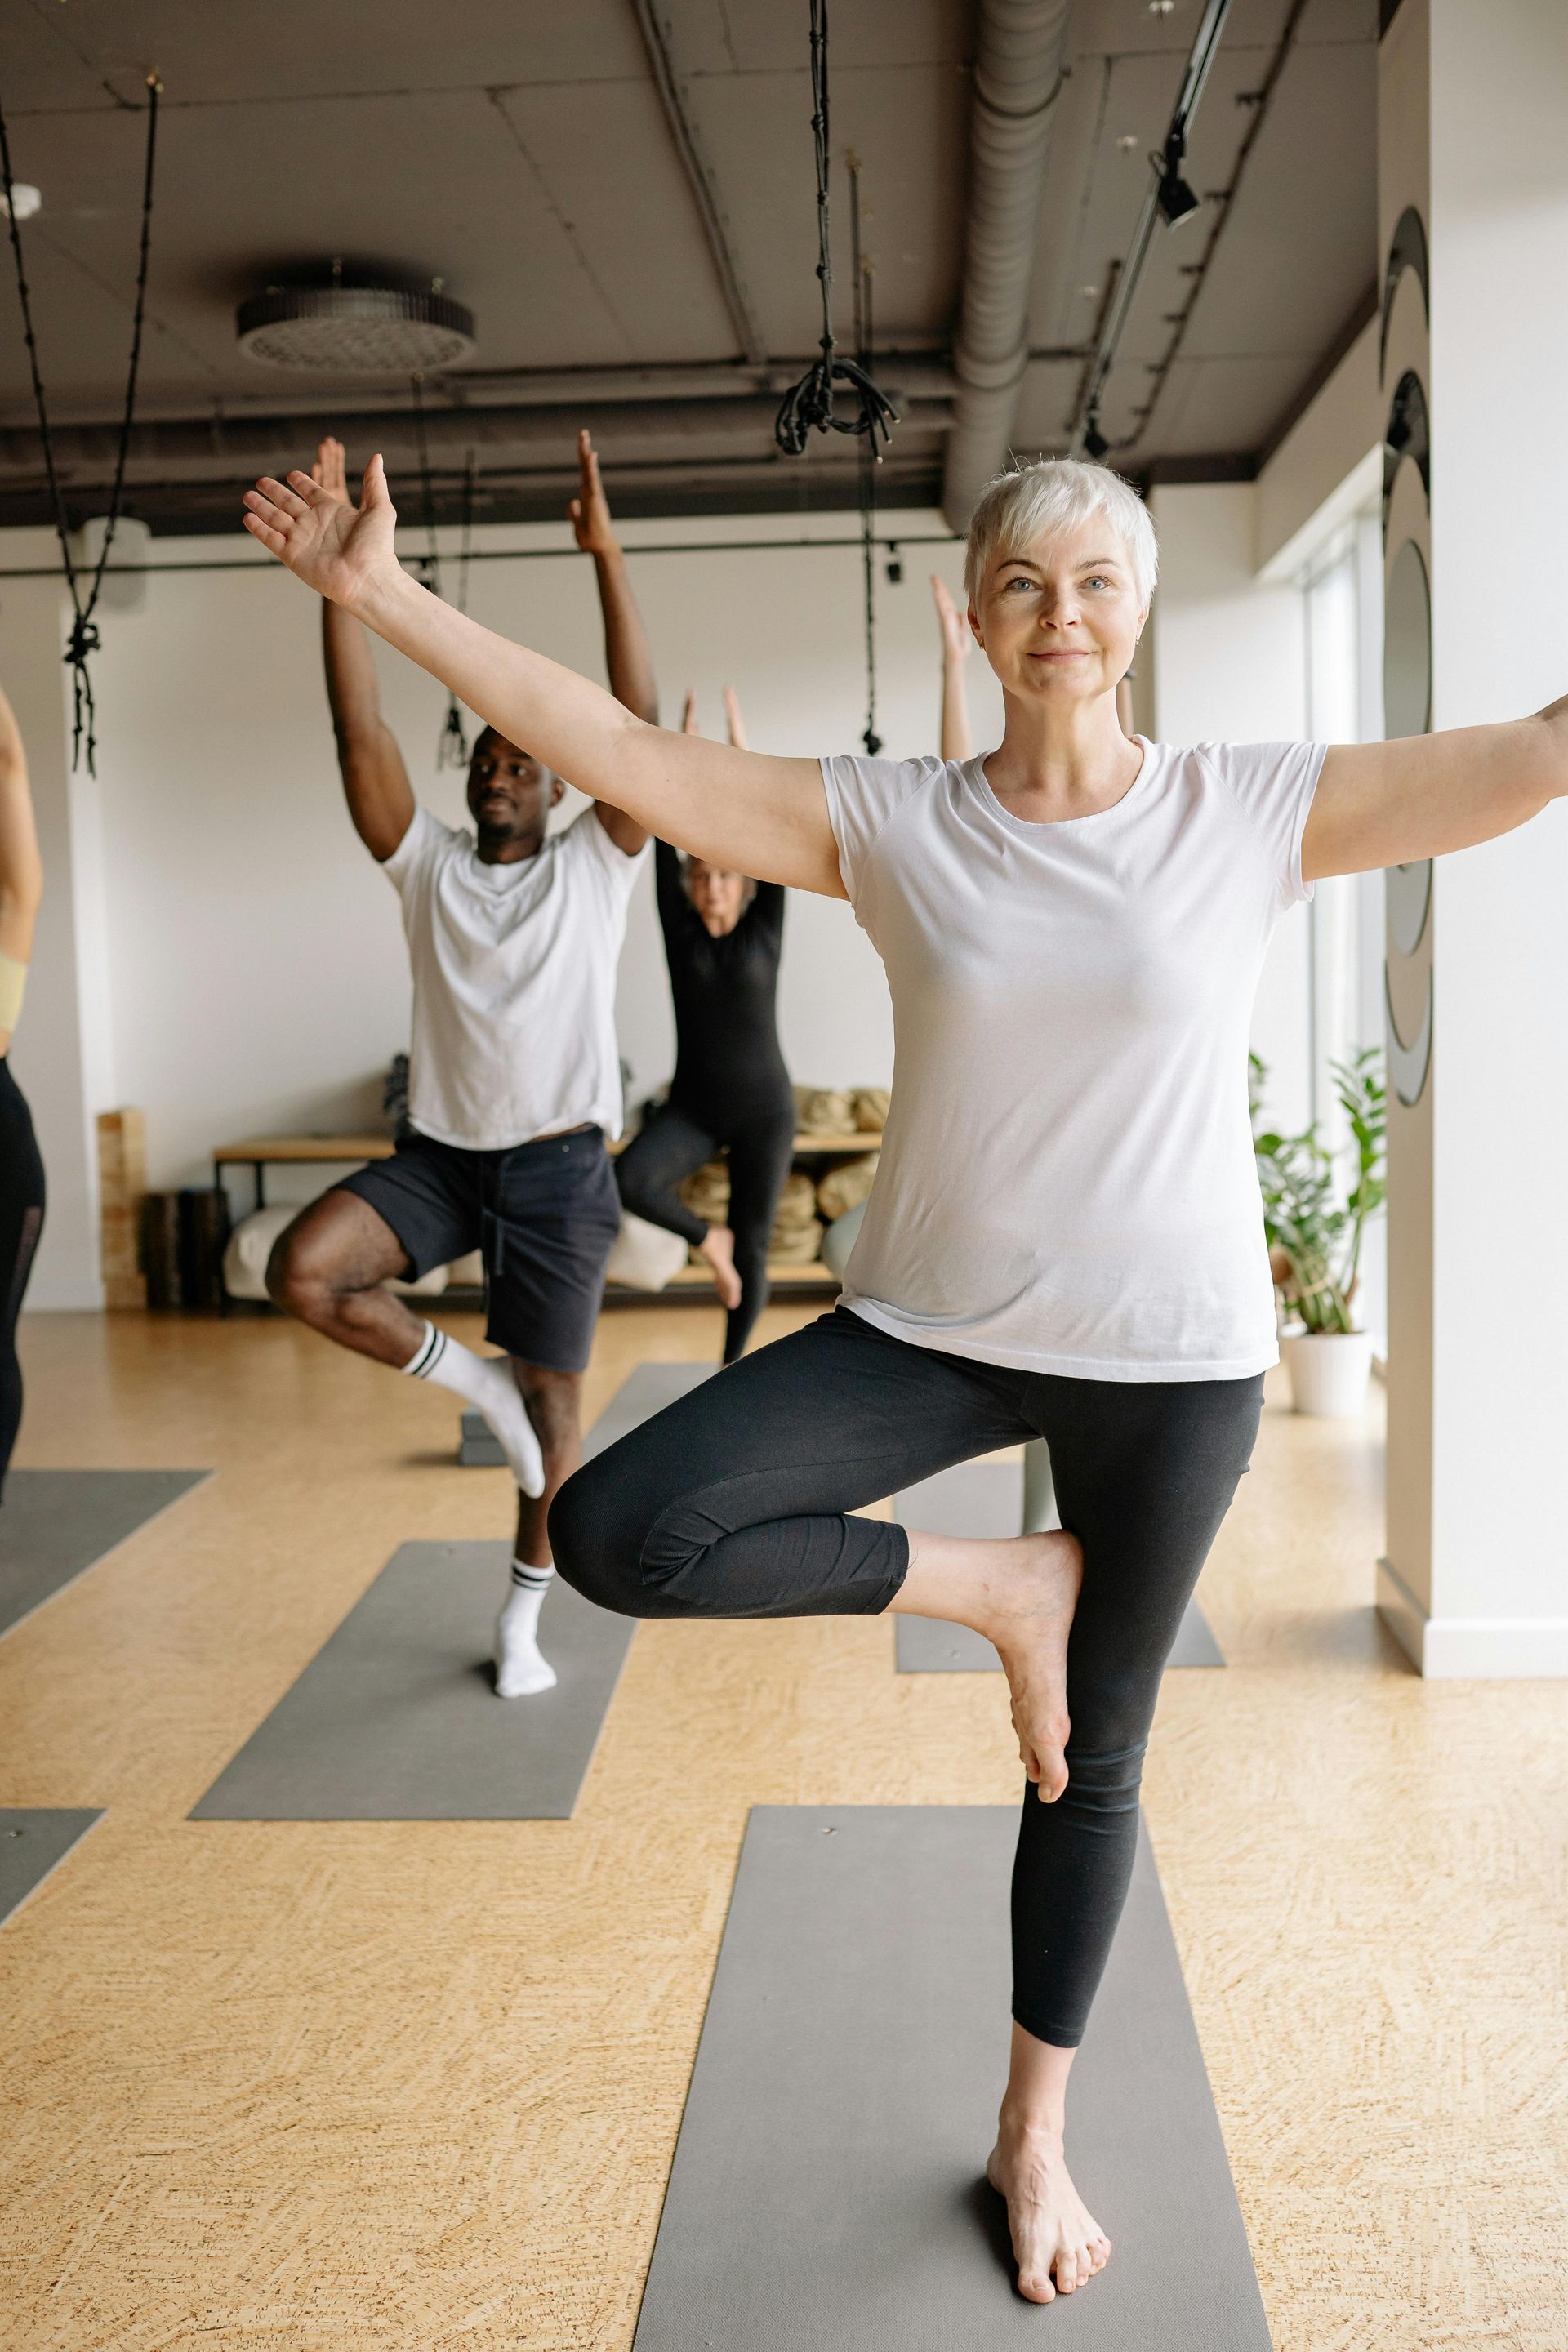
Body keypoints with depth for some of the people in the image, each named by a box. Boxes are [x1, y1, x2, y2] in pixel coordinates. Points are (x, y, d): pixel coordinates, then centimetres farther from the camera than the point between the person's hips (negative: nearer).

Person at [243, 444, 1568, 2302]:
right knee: (616, 1535, -20)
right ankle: (993, 1586, 2)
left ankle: (1034, 2136, 39)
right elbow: (620, 754, -6)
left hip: (1171, 1359, 0)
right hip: (933, 1328, 1)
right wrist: (381, 595, -9)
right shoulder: (893, 826, -3)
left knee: (1094, 1772, 13)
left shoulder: (1257, 811, -4)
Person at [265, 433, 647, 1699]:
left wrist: (607, 561, -18)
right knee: (302, 1270, -23)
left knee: (554, 1403, 4)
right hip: (438, 1154, 2)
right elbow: (362, 732, -7)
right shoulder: (427, 862, 6)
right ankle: (470, 1377, 3)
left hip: (558, 1165, -2)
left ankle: (522, 1620, 24)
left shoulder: (594, 867, 1)